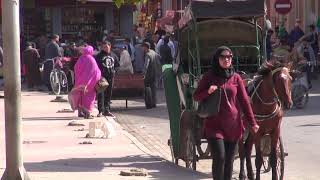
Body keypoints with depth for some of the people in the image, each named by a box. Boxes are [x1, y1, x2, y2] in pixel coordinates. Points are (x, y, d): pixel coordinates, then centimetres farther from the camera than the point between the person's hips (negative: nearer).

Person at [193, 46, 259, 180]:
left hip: (233, 125, 2)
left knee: (229, 160, 6)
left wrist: (252, 123, 3)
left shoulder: (236, 78, 6)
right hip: (215, 125, -2)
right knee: (219, 157, -14)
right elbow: (196, 97, 5)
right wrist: (208, 92, -15)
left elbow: (244, 101, 6)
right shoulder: (209, 76, 1)